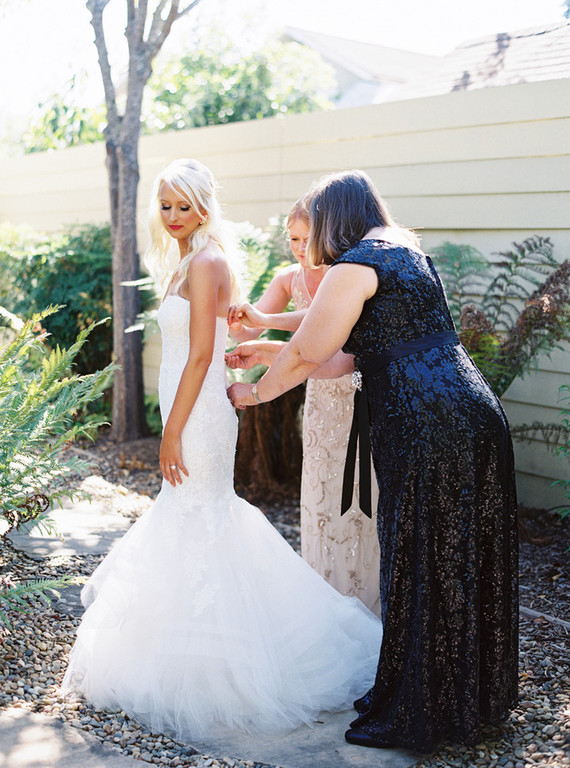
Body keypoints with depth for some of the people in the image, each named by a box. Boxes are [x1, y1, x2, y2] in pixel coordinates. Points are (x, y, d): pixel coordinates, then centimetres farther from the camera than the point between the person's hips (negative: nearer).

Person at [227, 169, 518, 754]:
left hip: (425, 429, -9)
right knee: (466, 567, 17)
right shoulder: (407, 252, 21)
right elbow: (349, 357, 23)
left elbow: (306, 352, -3)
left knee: (418, 569, 1)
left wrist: (255, 393, 15)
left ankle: (411, 716, 13)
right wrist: (266, 355, 27)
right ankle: (474, 698, 31)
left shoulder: (355, 266, -7)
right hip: (475, 417, 9)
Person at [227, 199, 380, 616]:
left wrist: (264, 320, -44)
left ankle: (369, 608, 15)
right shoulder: (289, 280, 1)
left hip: (362, 396, -6)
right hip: (322, 399, 6)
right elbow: (250, 331, -7)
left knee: (363, 500, -2)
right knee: (322, 500, 10)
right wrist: (235, 319, -30)